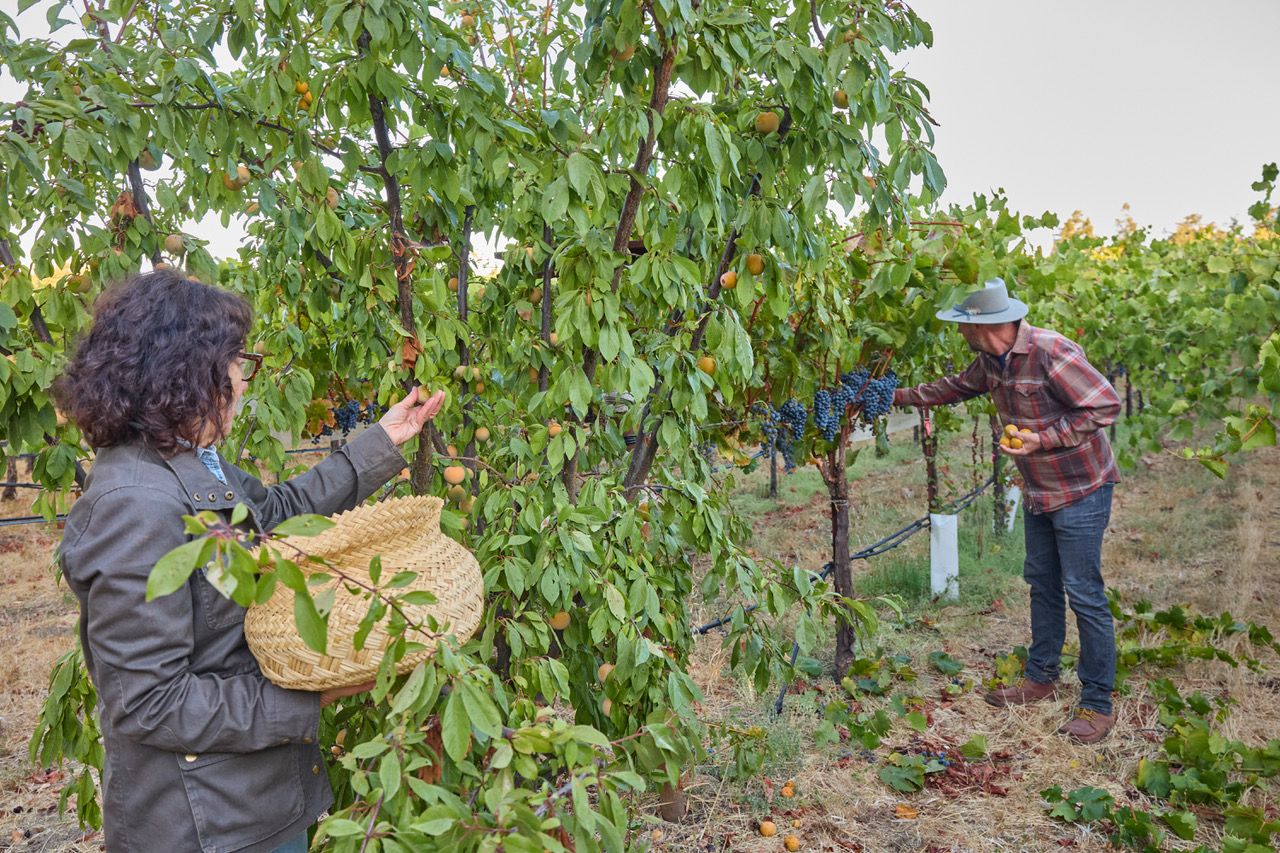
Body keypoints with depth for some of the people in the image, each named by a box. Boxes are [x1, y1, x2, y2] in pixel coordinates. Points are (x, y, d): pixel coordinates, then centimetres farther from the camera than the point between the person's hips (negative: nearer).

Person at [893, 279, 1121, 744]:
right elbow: (954, 387, 19)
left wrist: (1044, 438, -27)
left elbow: (1106, 405, -25)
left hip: (1080, 491, -9)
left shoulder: (1052, 353, -26)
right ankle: (1041, 677, 31)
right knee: (1041, 584, 17)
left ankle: (1098, 702, 8)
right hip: (1038, 492, 9)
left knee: (1084, 594, -3)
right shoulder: (991, 361, 1)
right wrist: (898, 396, 18)